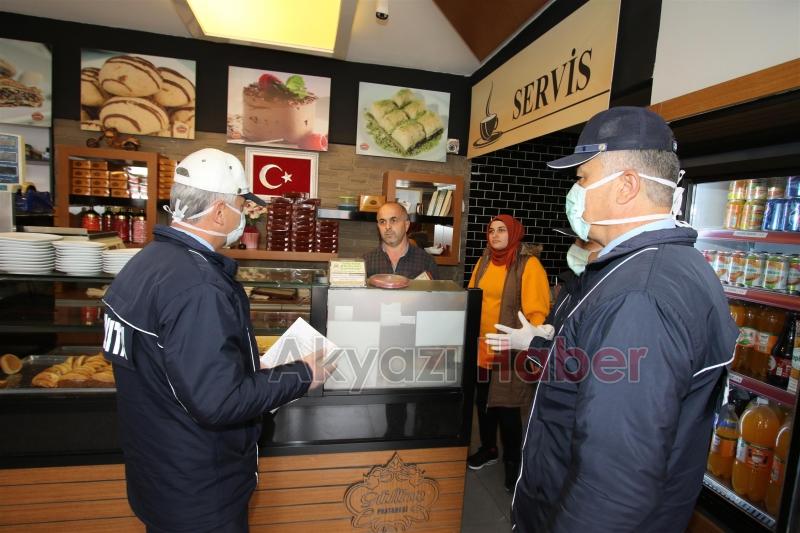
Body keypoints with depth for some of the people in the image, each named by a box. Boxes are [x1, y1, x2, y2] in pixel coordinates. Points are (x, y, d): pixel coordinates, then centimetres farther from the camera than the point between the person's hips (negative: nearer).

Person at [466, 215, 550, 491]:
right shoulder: (483, 262, 6)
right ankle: (488, 449, 41)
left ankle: (512, 460, 30)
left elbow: (538, 313, -15)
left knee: (506, 408, 6)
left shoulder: (529, 265, -12)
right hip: (481, 347, 6)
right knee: (483, 402, 18)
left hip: (510, 352, -5)